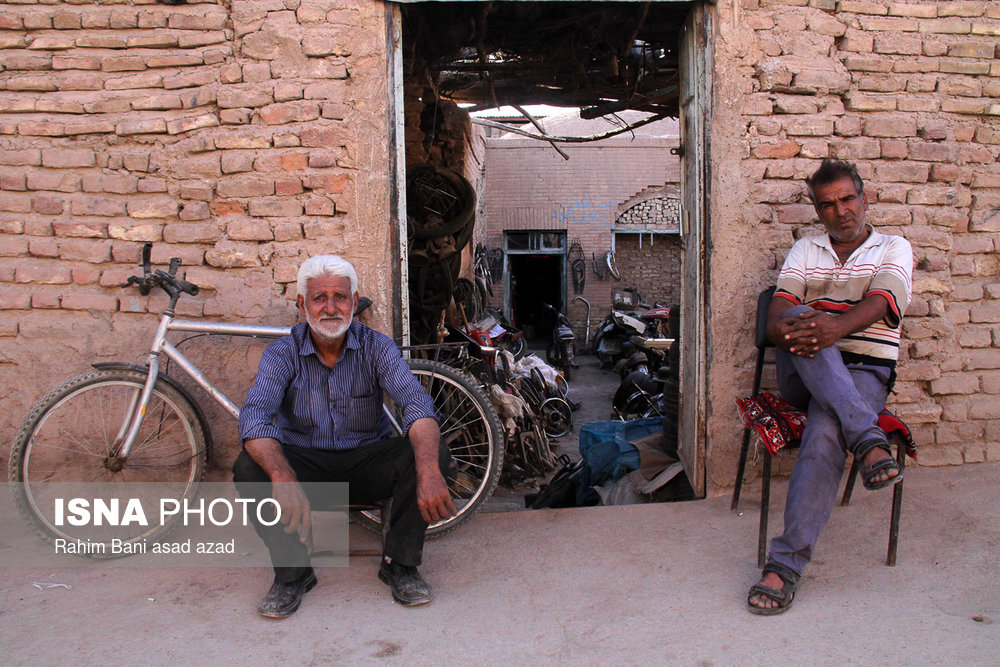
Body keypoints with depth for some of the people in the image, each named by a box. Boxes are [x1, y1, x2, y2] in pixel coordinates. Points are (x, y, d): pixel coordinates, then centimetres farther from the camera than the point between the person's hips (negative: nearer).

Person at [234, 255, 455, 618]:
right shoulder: (282, 353, -9)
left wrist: (429, 471, -45)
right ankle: (292, 572, -7)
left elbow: (416, 401, -25)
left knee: (432, 452, -26)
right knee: (250, 467, -29)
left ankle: (400, 564, -6)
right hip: (306, 465, 0)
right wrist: (283, 478, -46)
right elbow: (255, 416, -26)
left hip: (367, 462, 0)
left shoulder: (375, 347, -8)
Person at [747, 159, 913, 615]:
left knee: (824, 434, -34)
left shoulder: (893, 249, 13)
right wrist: (784, 327, -24)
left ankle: (786, 564, -33)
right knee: (801, 318, -33)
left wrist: (837, 327, -33)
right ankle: (868, 440, -43)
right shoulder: (804, 251, 21)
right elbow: (780, 306, 3)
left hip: (864, 370, -2)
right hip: (804, 372, 2)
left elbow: (879, 302, -9)